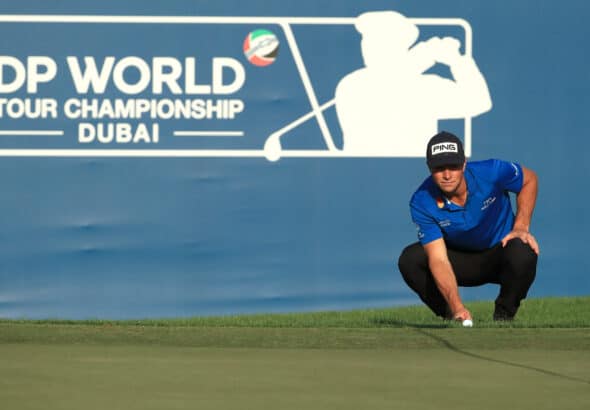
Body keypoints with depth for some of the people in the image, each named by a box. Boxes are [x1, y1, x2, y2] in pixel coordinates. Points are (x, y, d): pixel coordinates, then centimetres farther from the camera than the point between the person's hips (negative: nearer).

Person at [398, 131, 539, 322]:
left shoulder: (490, 172, -26)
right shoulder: (421, 203, -26)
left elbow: (529, 179, -4)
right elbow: (438, 259, -32)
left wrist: (521, 228, -15)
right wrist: (457, 307, -46)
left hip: (500, 249, -1)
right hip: (459, 260, 1)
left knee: (523, 254, -36)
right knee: (410, 260, -25)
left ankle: (503, 318, -9)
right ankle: (451, 318, -4)